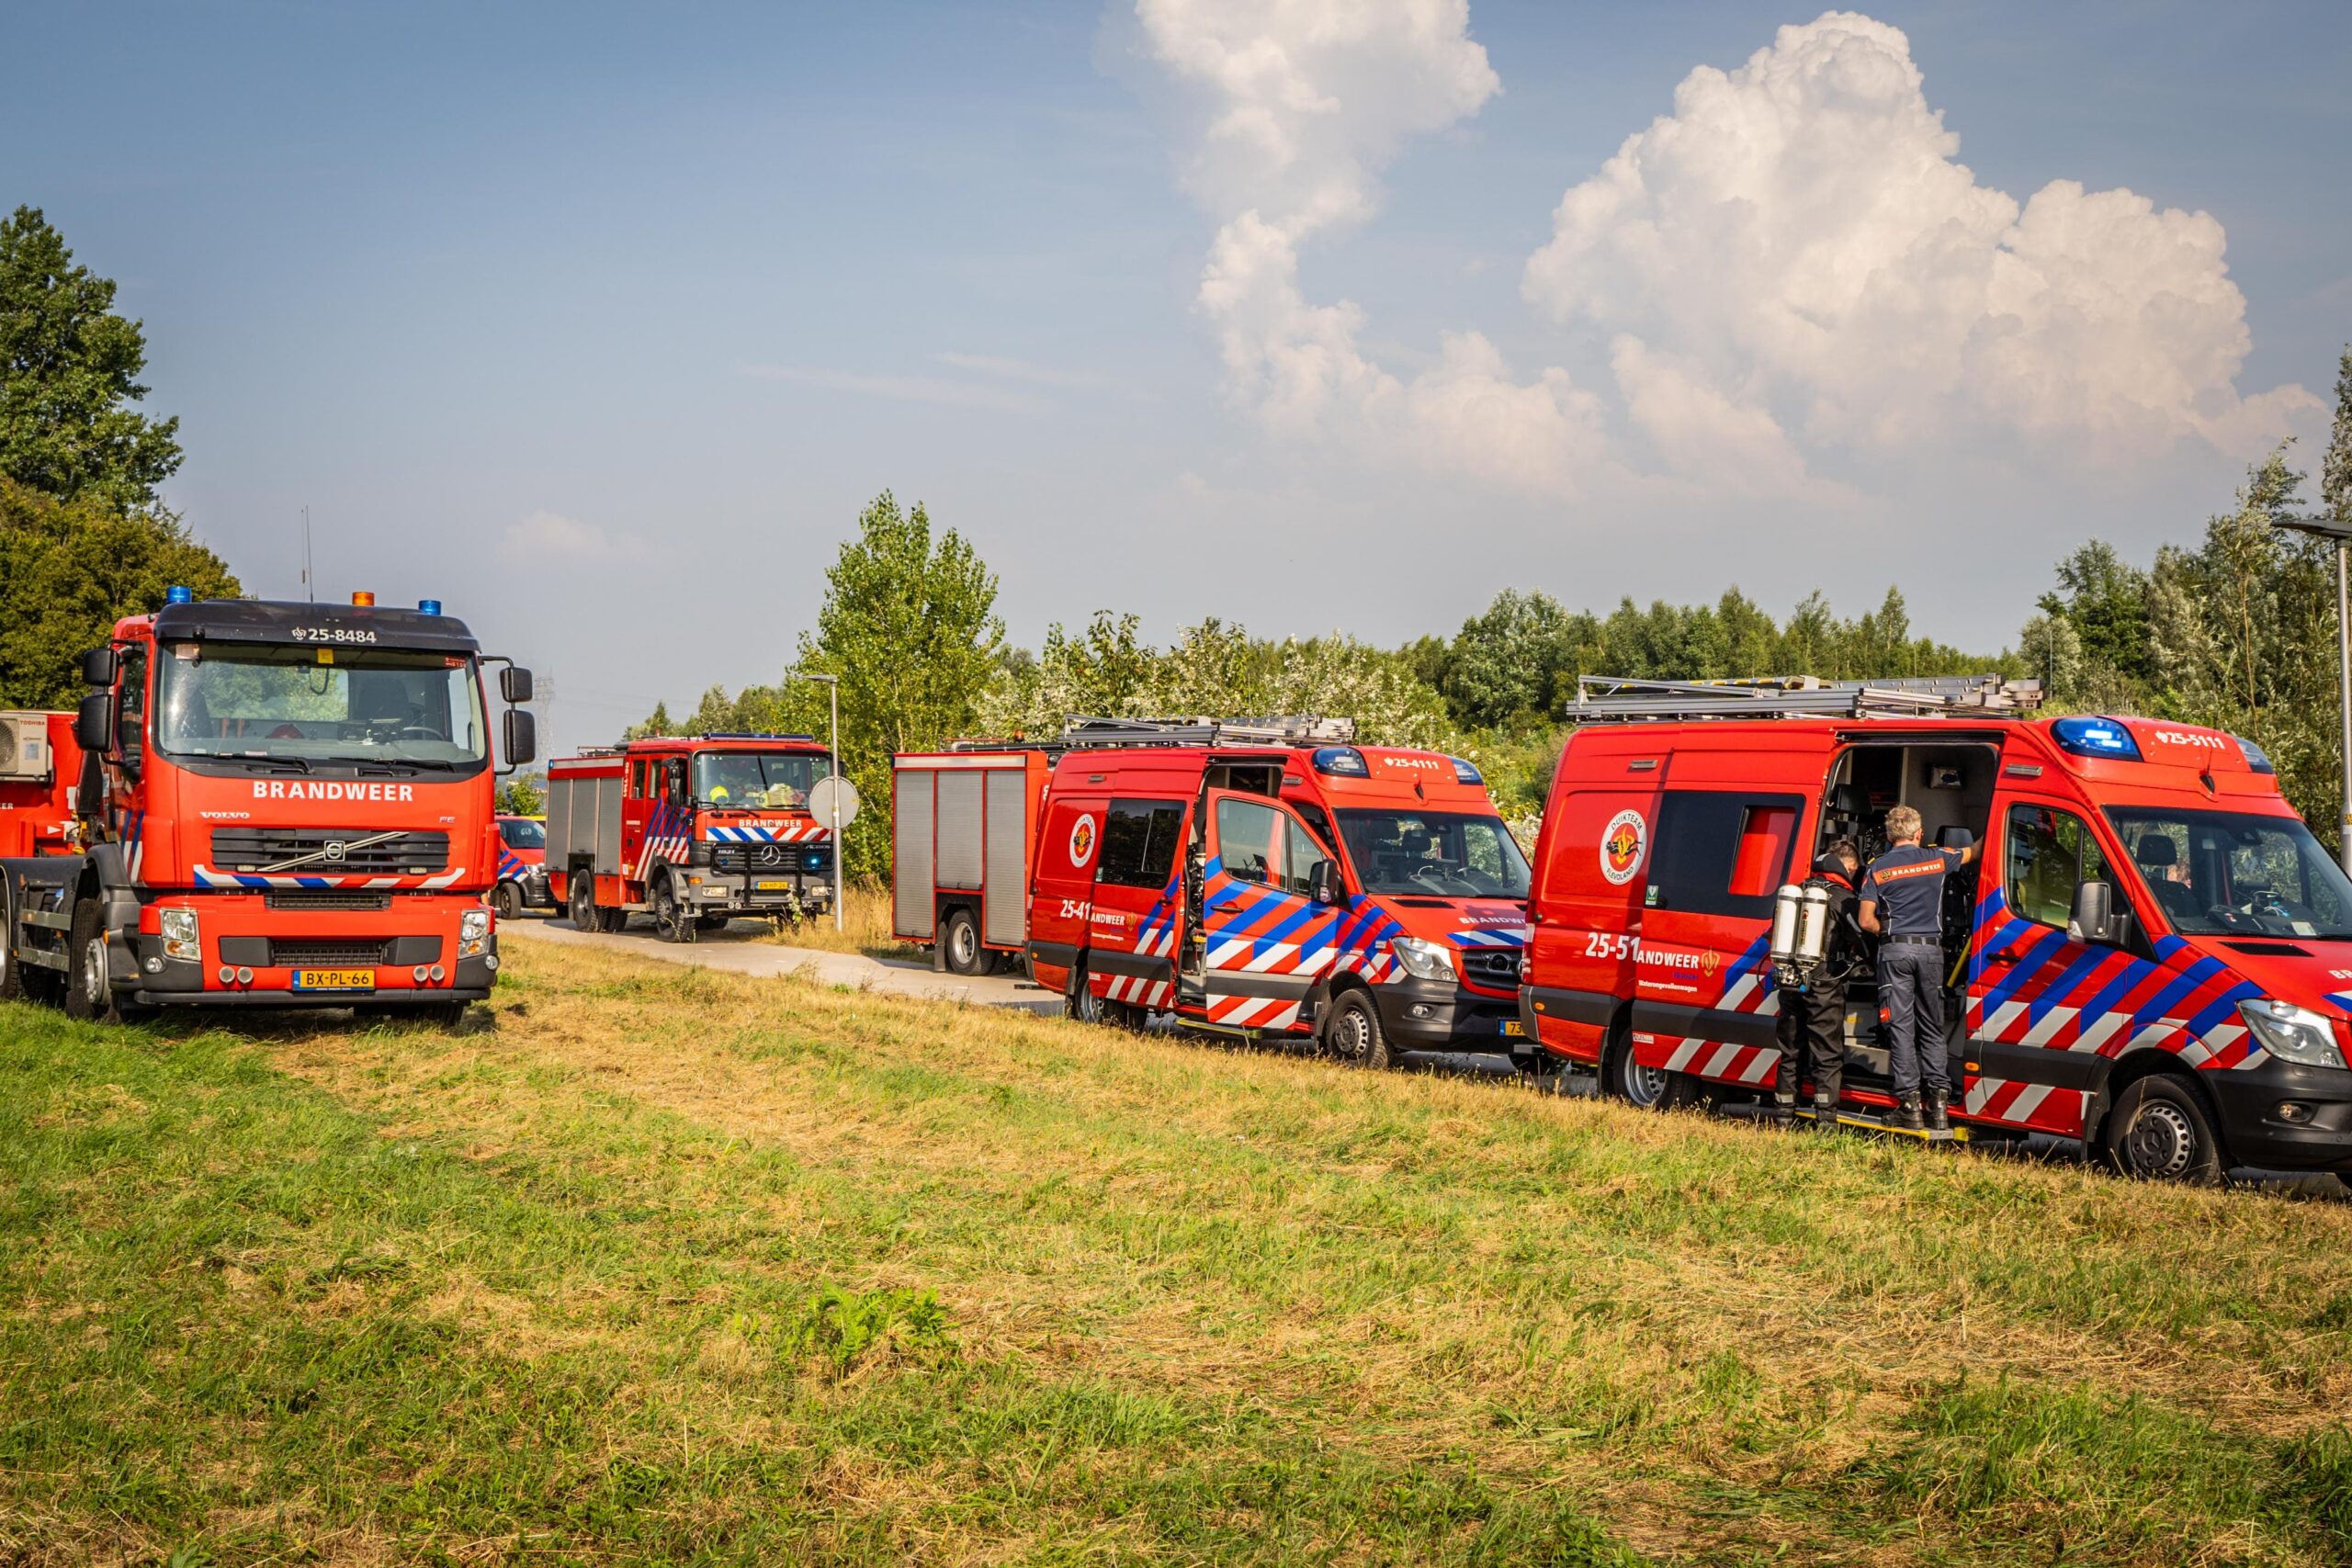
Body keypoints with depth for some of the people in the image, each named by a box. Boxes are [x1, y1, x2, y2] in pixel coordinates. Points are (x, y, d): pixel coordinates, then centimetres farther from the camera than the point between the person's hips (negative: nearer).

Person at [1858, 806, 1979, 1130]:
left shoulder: (1878, 868, 1)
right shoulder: (1937, 859, 7)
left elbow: (1867, 921, -4)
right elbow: (1971, 852, 29)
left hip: (1895, 951, -2)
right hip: (1930, 949, 2)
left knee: (1901, 1027, 0)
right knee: (1932, 1028, 10)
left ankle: (1909, 1102, -5)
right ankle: (1939, 1100, 2)